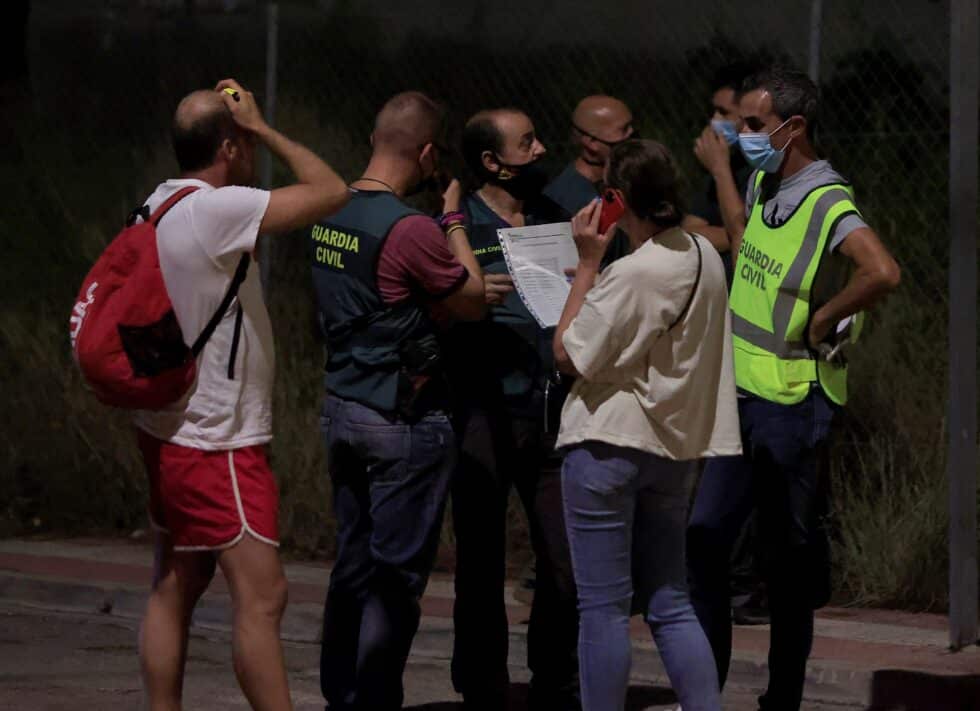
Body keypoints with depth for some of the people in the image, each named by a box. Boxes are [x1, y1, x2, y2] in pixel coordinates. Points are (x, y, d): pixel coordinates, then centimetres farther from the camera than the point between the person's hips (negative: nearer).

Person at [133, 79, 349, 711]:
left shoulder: (161, 204, 8)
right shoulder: (216, 210, -21)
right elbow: (331, 191, -19)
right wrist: (262, 127, -12)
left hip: (172, 433, 10)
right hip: (216, 442, -10)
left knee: (176, 589, 12)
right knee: (262, 594, -9)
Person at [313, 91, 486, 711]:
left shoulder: (329, 218, 6)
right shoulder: (410, 229, -19)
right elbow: (474, 304, -7)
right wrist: (454, 220, 2)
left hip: (343, 408, 8)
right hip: (405, 421, -8)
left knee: (353, 565, 15)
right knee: (397, 574, -1)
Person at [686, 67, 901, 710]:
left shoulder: (828, 203, -18)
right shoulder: (764, 185, 10)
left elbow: (882, 273, -36)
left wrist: (821, 320, -24)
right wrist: (719, 167, 29)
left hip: (793, 405, -8)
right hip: (742, 394, 8)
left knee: (791, 557, 3)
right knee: (704, 537, 4)